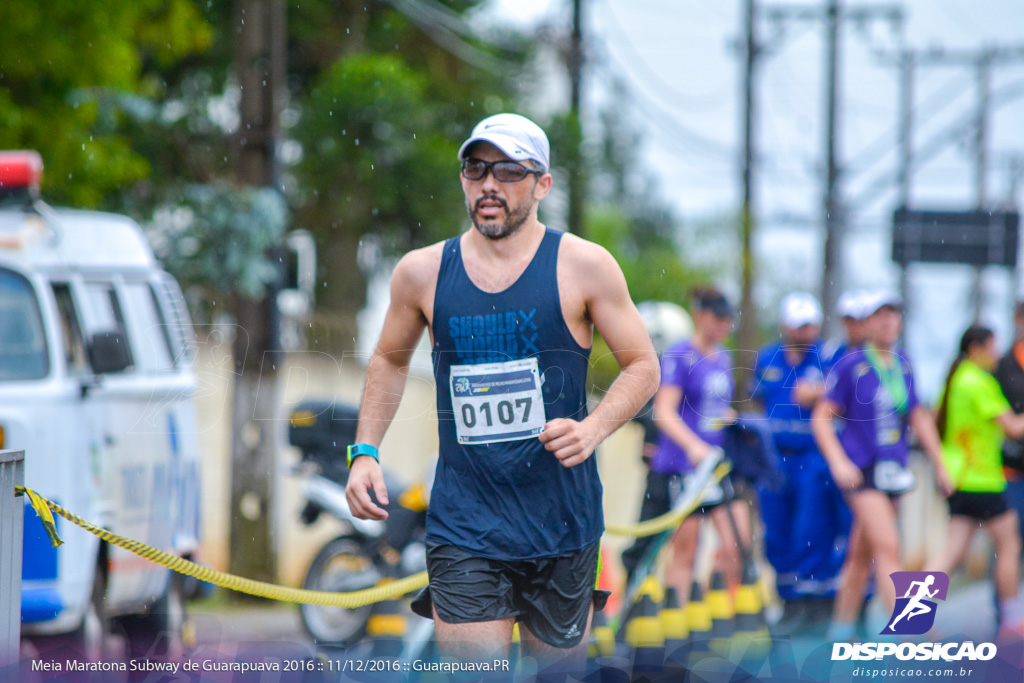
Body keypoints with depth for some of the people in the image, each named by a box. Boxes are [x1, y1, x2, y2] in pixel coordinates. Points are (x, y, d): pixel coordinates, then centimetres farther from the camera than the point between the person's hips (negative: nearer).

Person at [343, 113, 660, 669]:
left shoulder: (583, 266, -3)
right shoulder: (422, 272, 3)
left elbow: (642, 365, 3)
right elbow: (390, 360, 20)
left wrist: (592, 429, -14)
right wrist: (365, 452, 8)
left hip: (561, 524, 0)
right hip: (462, 529, 0)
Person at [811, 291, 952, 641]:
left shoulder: (903, 366, 10)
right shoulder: (850, 365, -8)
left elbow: (919, 418, 18)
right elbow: (821, 418, -7)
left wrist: (939, 465, 17)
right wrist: (839, 463, -19)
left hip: (894, 468, 6)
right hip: (861, 468, -6)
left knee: (862, 554, 12)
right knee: (887, 547, -16)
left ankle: (841, 629, 22)